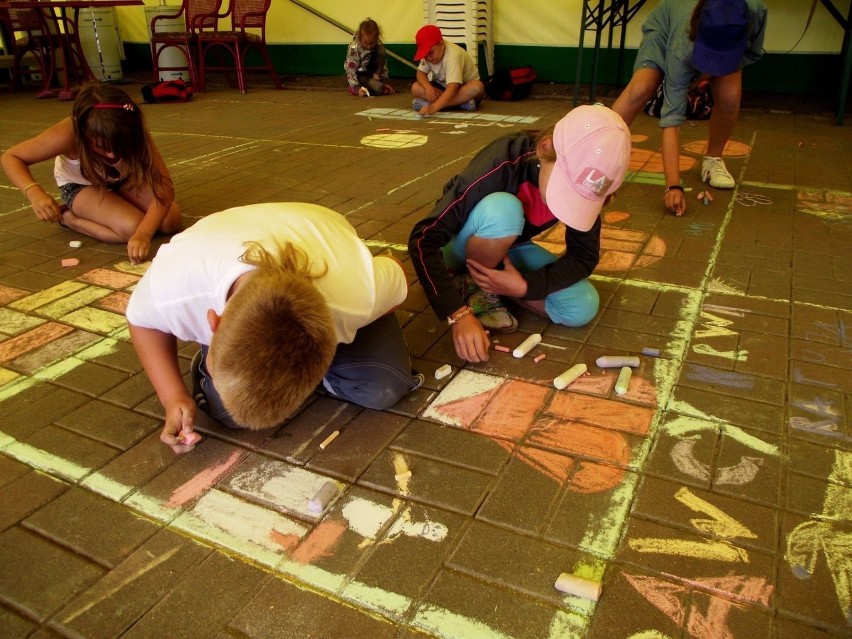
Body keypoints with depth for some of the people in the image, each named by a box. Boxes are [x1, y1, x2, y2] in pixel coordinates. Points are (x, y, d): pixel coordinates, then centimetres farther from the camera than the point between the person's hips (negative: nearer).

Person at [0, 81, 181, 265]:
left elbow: (164, 188, -38)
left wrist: (143, 234, -52)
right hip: (81, 185, -3)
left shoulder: (135, 133, -34)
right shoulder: (68, 135, -37)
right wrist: (34, 192, -43)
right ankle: (68, 217, -2)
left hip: (121, 180, 3)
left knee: (172, 219, -18)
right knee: (131, 227, -29)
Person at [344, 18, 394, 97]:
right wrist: (357, 88, -38)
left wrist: (386, 81, -11)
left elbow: (384, 65, -3)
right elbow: (350, 72, -26)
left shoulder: (379, 46, -13)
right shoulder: (354, 48, -26)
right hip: (358, 75, -4)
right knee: (378, 88, -30)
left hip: (370, 73, 5)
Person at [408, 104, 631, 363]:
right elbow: (423, 239, -36)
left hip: (507, 248, 5)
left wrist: (526, 285, -30)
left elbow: (584, 255, -14)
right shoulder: (502, 164, -35)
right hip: (460, 247, -4)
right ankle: (473, 287, -13)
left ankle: (488, 287, -3)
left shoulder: (580, 180, -22)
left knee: (583, 307, -19)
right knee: (503, 209, -38)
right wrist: (459, 314, -44)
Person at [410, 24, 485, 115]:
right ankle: (462, 101, -25)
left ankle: (428, 103, -36)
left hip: (464, 86, -5)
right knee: (415, 88, -20)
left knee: (477, 87, -39)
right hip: (442, 86, 5)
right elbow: (421, 73, -8)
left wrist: (433, 107, -59)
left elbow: (452, 88, -45)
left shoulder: (453, 55, -33)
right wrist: (428, 87, -32)